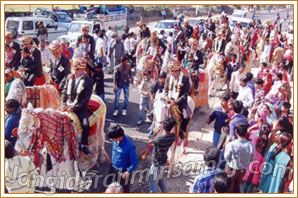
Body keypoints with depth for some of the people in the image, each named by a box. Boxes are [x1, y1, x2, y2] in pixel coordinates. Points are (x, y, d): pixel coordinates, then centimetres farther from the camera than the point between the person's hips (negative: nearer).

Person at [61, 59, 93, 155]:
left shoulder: (89, 81, -5)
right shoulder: (69, 77, 10)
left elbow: (86, 99, -10)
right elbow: (64, 92, 12)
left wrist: (74, 108, -17)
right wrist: (63, 104, -4)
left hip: (80, 108, -4)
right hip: (67, 105, 4)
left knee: (86, 125, -22)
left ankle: (83, 144, 3)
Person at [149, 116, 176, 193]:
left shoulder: (159, 139, -32)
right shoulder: (173, 136, -14)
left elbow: (150, 141, -9)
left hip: (157, 164, -7)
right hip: (163, 162, 7)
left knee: (153, 184, 7)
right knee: (159, 179, 30)